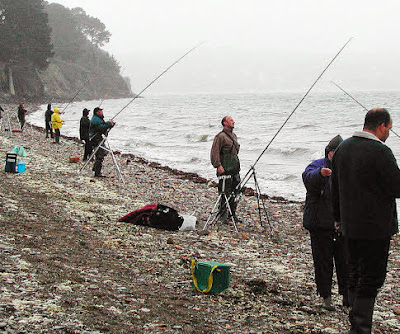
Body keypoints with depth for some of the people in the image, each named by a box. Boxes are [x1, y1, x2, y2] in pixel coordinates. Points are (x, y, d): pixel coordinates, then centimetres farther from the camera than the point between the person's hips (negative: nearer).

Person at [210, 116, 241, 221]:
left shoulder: (234, 136, 18)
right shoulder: (220, 136, -10)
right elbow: (214, 152, -15)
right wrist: (218, 165, -21)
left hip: (235, 169, 8)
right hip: (225, 169, -8)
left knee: (235, 191, 10)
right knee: (225, 192, -6)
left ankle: (232, 214, 18)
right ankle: (222, 214, 0)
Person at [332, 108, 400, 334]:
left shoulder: (343, 148, 9)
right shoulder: (380, 152, -18)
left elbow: (335, 189, 17)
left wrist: (339, 218, 24)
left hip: (350, 226, 8)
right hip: (376, 228, -8)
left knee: (356, 275, 17)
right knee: (371, 279, -2)